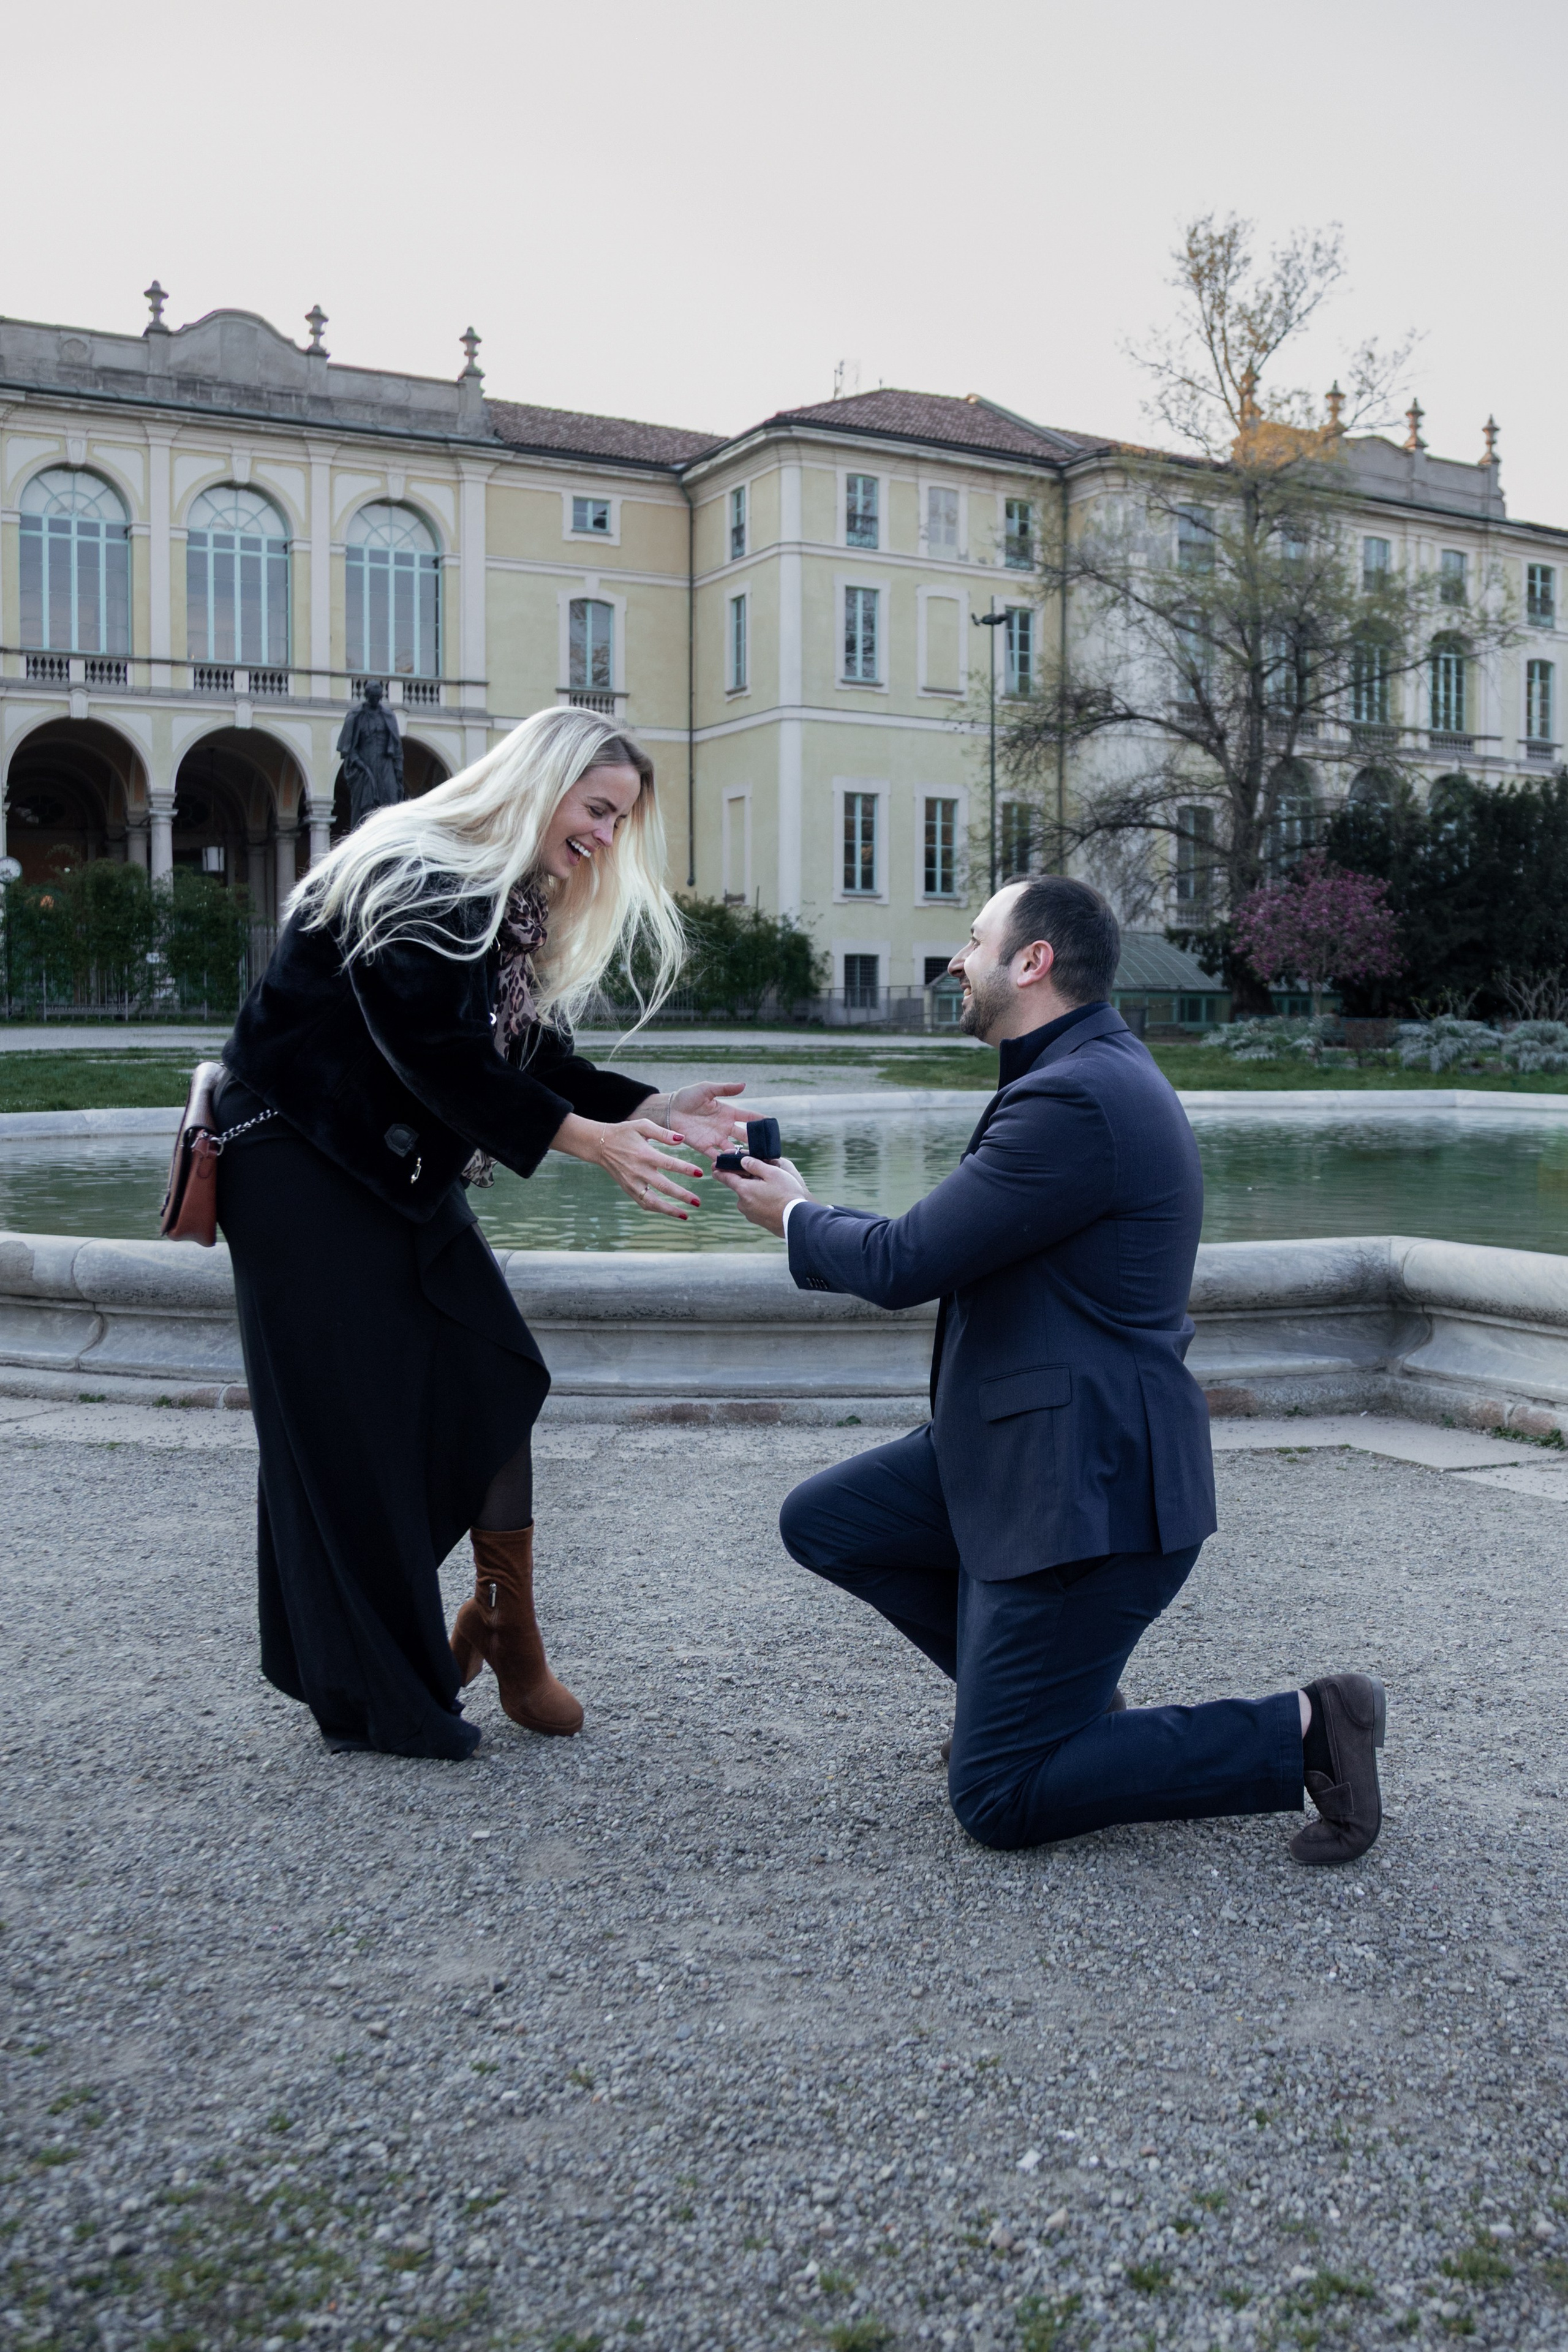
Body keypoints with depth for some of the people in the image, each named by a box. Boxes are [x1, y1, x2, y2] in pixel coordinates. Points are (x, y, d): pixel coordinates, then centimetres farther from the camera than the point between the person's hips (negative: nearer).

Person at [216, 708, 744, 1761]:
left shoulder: (521, 908, 10)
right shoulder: (413, 876, -19)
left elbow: (536, 1058, 6)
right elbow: (437, 1052, -27)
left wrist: (649, 1109, -9)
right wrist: (586, 1140, -30)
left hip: (408, 1172, 9)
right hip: (304, 1168, -9)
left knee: (499, 1379, 1)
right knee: (352, 1424, -4)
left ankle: (506, 1629, 13)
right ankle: (374, 1698, 8)